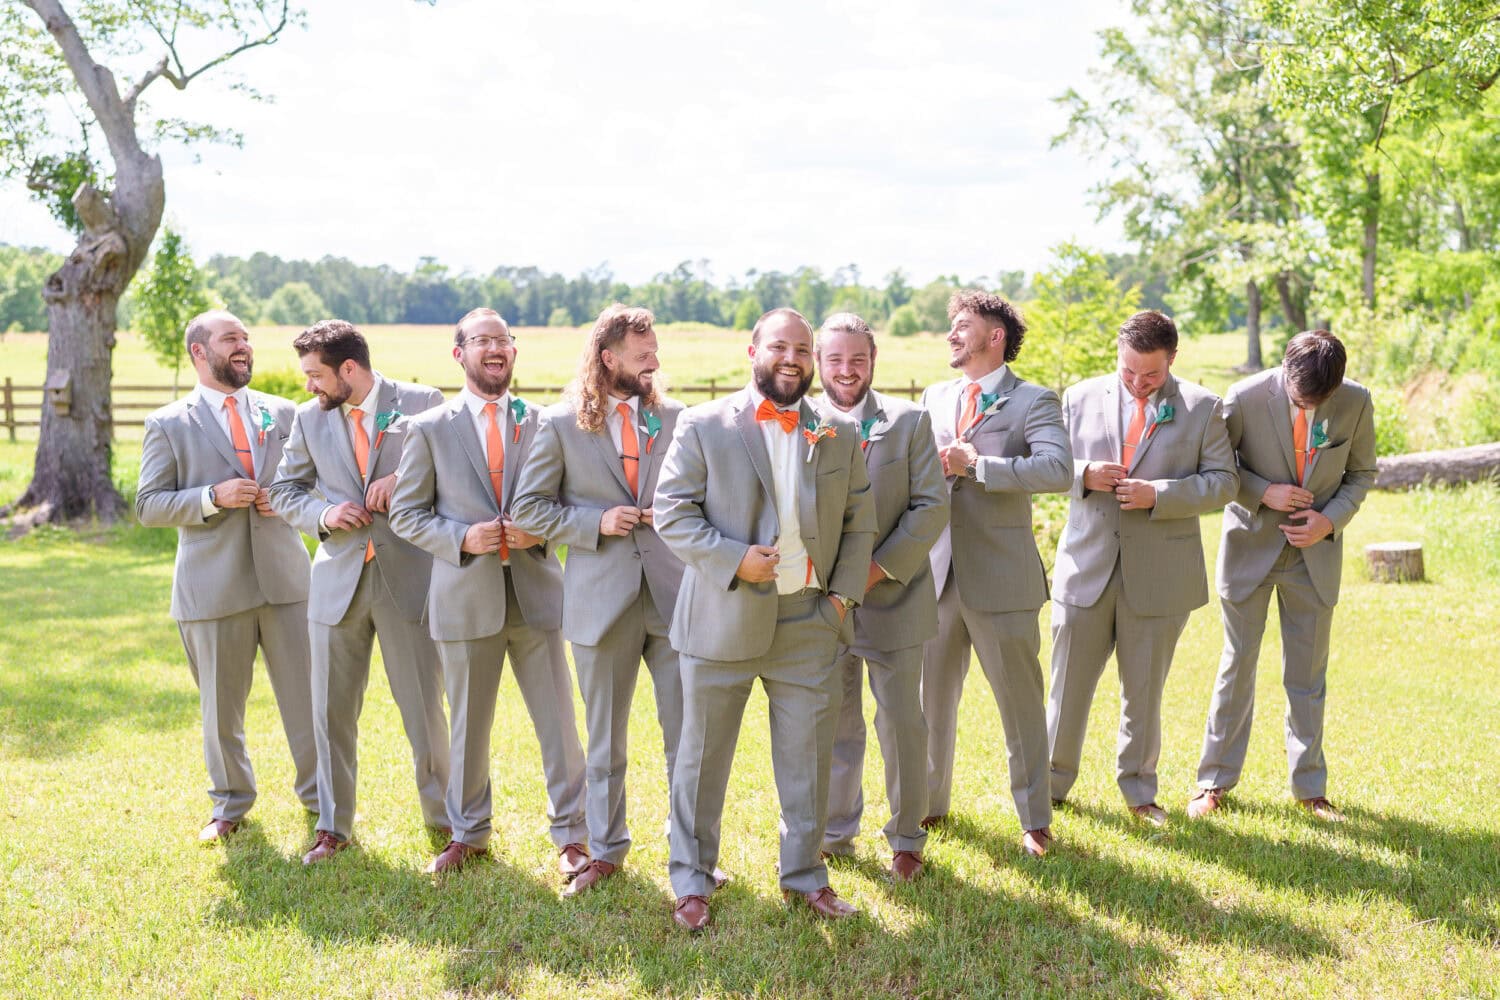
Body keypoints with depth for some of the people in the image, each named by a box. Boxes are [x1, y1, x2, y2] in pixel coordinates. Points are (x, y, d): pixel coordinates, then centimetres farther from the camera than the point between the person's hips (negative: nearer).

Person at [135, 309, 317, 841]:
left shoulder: (283, 413, 9)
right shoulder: (168, 425, 1)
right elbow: (148, 506, -3)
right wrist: (214, 497, -17)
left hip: (285, 577, 2)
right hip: (213, 587, -2)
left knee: (306, 694, 6)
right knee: (221, 705, 11)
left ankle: (319, 794, 23)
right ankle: (230, 803, 30)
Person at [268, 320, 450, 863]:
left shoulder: (422, 403, -4)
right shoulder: (310, 418, 6)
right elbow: (284, 490, 13)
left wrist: (405, 481, -16)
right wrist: (322, 514, -7)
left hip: (407, 575, -3)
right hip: (338, 579, 3)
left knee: (424, 708, 4)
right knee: (332, 711, 9)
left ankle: (444, 818, 23)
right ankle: (333, 826, 25)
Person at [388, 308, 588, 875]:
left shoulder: (542, 423, 4)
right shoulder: (429, 429, 2)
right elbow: (405, 514, 2)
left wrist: (541, 531, -11)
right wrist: (462, 538, -13)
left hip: (535, 590, 1)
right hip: (465, 596, 0)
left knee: (558, 721, 4)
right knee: (468, 725, 12)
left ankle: (571, 834, 19)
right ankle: (468, 833, 30)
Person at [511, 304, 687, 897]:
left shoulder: (676, 418, 7)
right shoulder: (561, 424, 1)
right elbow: (528, 508, -1)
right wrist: (598, 522, -12)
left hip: (674, 593, 1)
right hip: (602, 598, -1)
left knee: (687, 732, 4)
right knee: (605, 741, 11)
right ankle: (605, 851, 26)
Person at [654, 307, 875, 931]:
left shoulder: (839, 436, 8)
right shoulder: (703, 426, -2)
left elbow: (860, 523, 12)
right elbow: (672, 511, -6)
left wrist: (844, 593, 0)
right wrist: (733, 560, -17)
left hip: (809, 622, 3)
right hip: (723, 621, -2)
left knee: (808, 757, 10)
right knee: (703, 756, 7)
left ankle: (804, 873, 27)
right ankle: (691, 880, 23)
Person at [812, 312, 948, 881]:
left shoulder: (910, 421, -1)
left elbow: (932, 506, -5)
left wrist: (880, 567, -15)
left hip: (893, 598, -1)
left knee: (902, 723, 6)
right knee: (834, 723, 13)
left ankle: (906, 838, 22)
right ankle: (835, 832, 29)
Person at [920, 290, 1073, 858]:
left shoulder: (1033, 401, -6)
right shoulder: (934, 398, 13)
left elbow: (1057, 470, -22)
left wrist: (975, 465, -20)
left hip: (1000, 577, -5)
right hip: (935, 573, 5)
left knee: (1020, 702, 6)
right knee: (931, 698, 15)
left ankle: (1035, 821, 19)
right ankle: (930, 803, 33)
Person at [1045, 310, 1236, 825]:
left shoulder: (1202, 407, 1)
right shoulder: (1081, 398, 5)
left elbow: (1222, 482, -2)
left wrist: (1158, 494, -16)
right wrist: (1083, 474, -14)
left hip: (1159, 574, -1)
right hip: (1087, 565, 1)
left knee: (1144, 687, 11)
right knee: (1069, 682, 7)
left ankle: (1139, 789, 27)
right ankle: (1052, 783, 23)